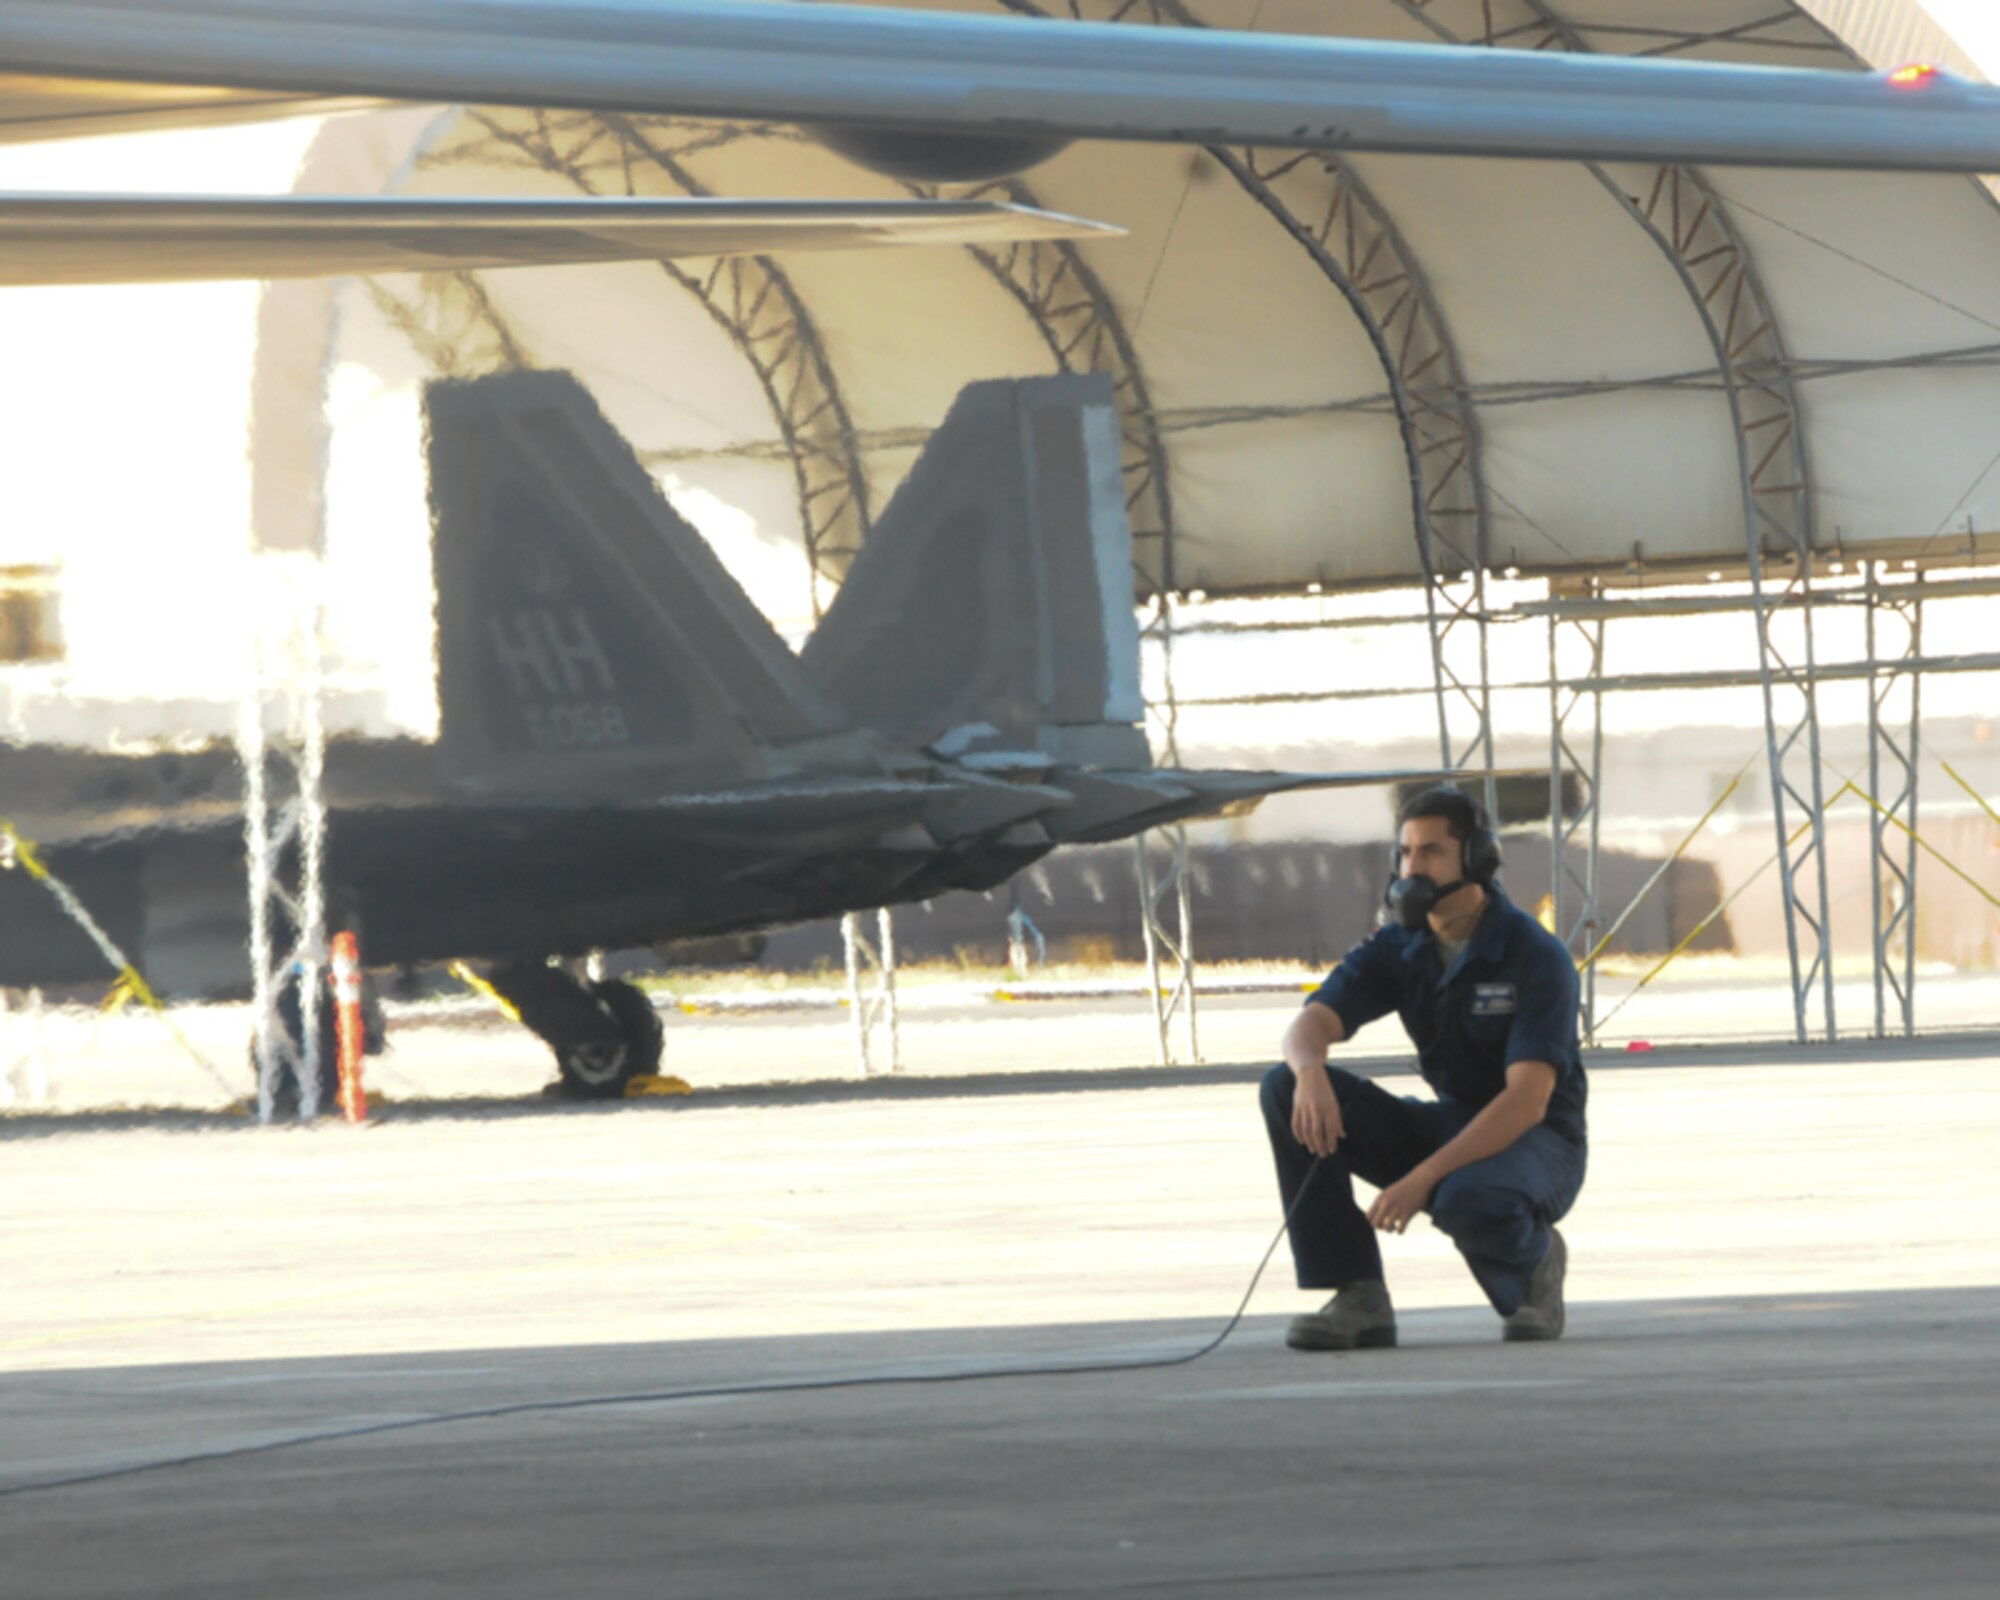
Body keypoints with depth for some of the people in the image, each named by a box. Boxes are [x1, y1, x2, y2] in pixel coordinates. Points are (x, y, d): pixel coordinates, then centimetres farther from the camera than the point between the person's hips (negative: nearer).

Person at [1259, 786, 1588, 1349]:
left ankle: (1534, 1263, -3)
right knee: (1286, 1089, -14)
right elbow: (1311, 1024, -12)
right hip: (1448, 1127, 6)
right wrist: (1310, 1071, -39)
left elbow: (1527, 1101, -26)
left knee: (1469, 1201, -42)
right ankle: (1358, 1299, -14)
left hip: (1538, 1142, -6)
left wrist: (1423, 1178, -36)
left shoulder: (1536, 957, -18)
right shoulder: (1396, 948, 0)